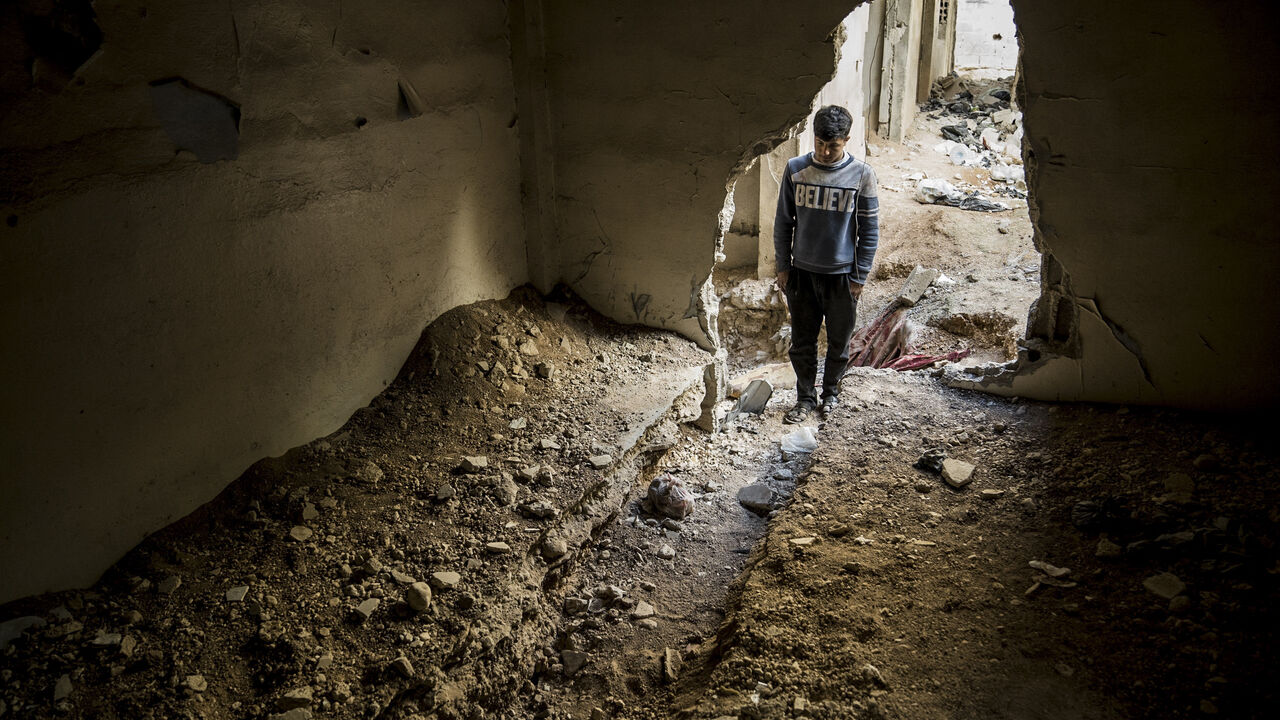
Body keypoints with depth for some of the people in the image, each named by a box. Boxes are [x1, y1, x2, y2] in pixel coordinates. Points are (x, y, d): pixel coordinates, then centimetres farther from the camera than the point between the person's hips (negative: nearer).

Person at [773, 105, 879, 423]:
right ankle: (805, 399, 25)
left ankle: (831, 391, 35)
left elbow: (869, 230, -4)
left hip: (842, 275, -1)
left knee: (839, 342, 13)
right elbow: (783, 221, 4)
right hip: (802, 272, 2)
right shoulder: (796, 169, -4)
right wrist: (782, 267, 3)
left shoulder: (862, 175, -9)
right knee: (802, 342, 9)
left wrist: (860, 277, -4)